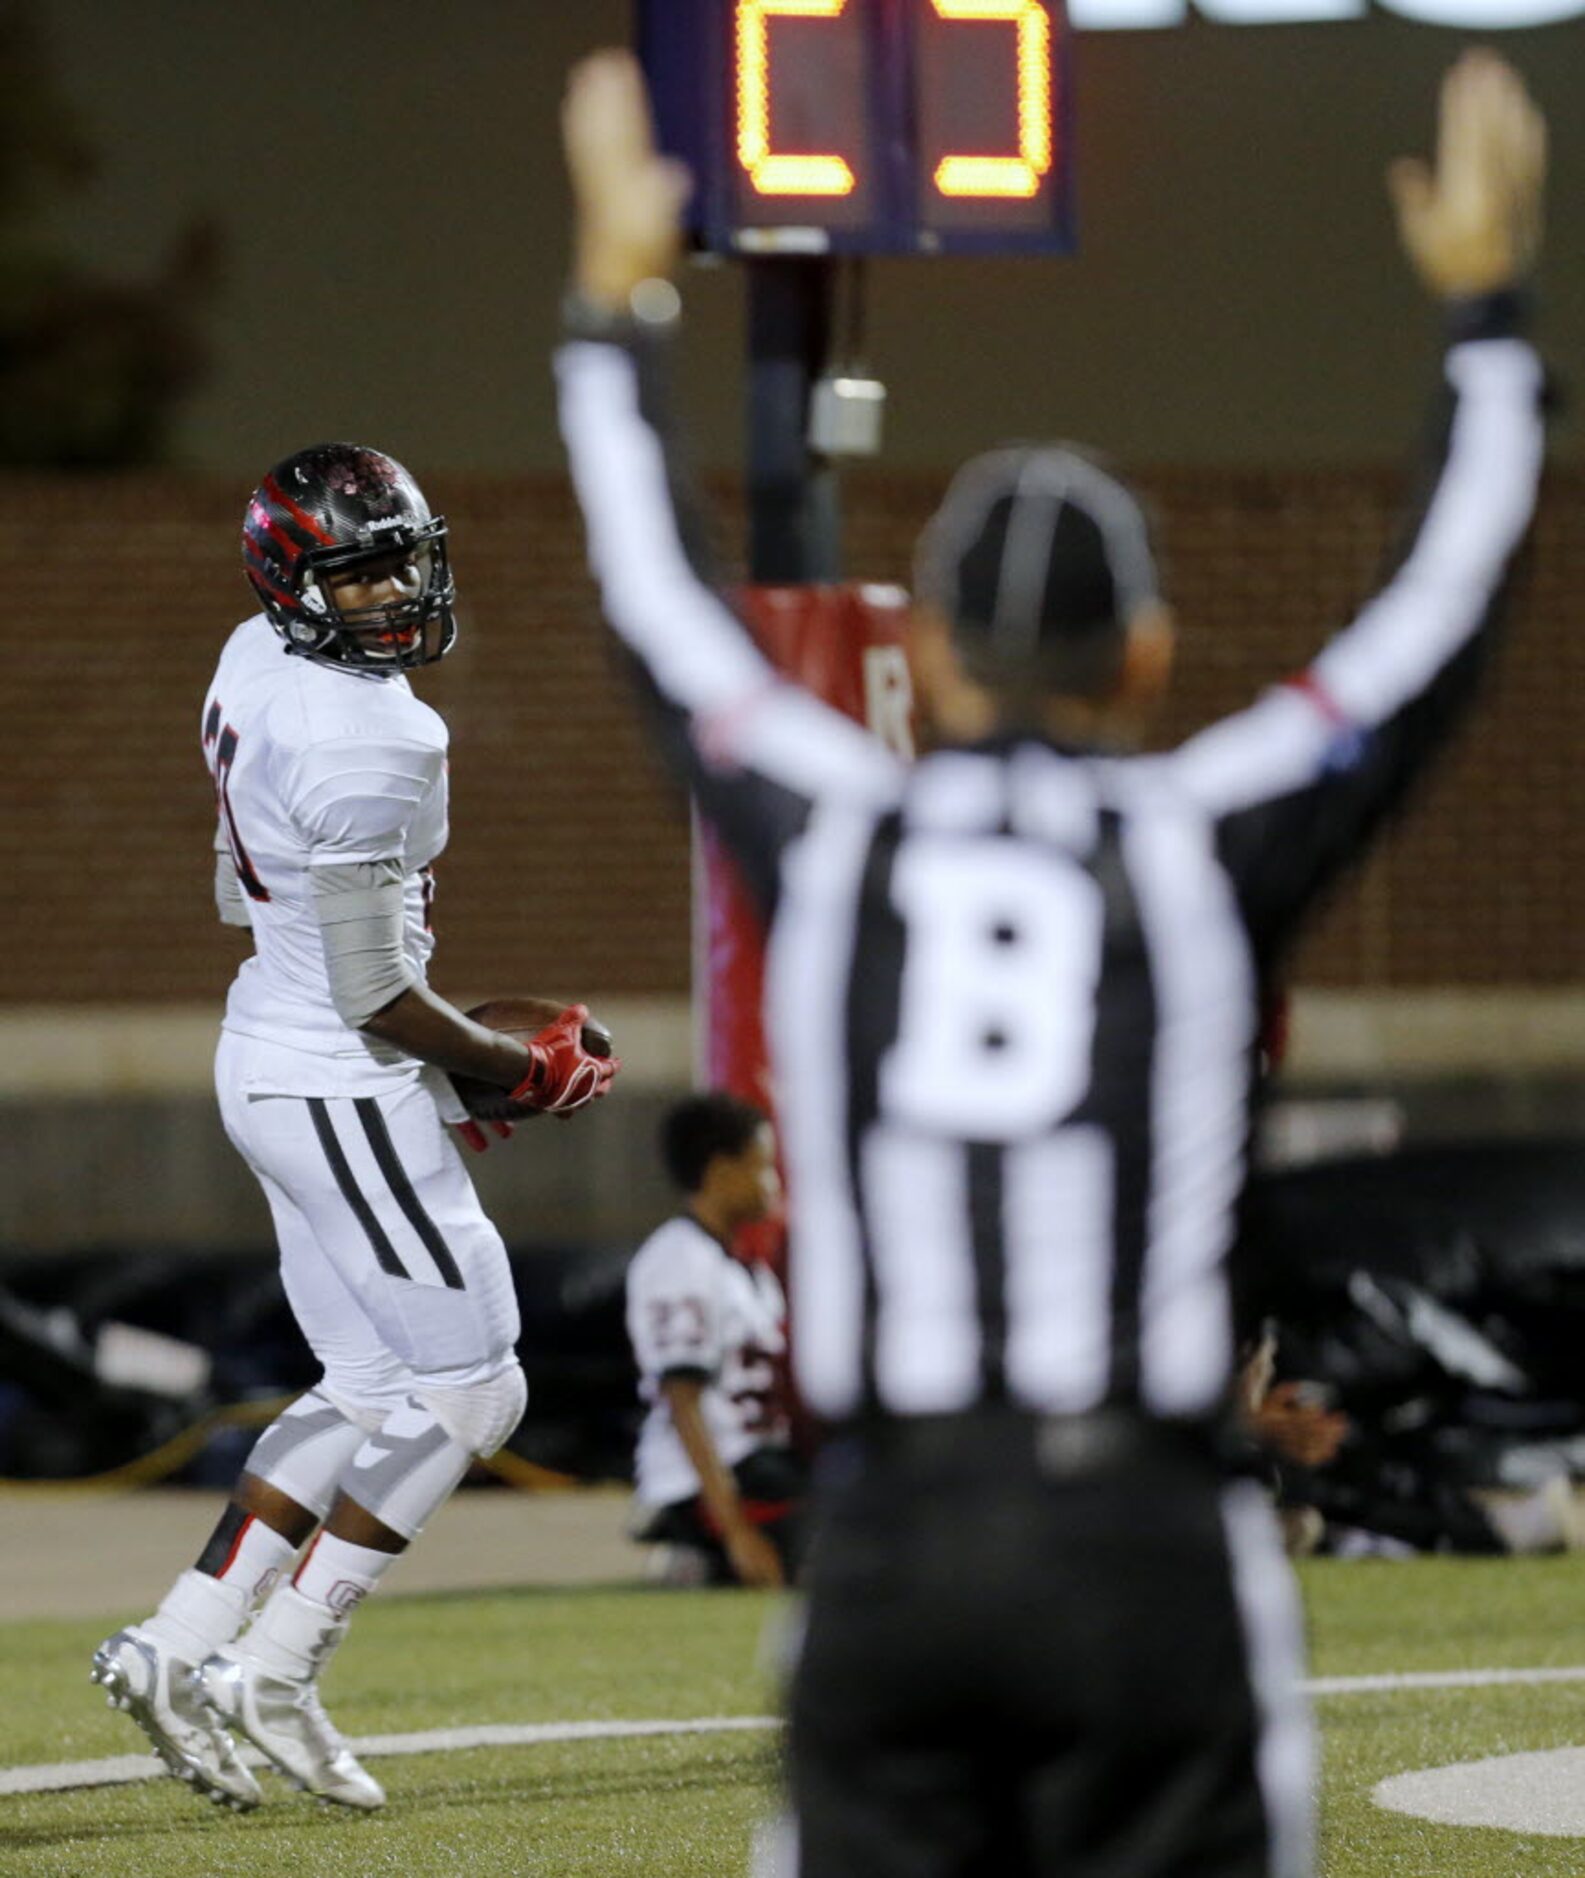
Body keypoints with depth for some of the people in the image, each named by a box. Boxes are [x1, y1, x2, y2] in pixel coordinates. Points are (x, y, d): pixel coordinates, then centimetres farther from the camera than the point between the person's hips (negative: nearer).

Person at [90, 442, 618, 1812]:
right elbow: (372, 989, -23)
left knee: (375, 1389, 17)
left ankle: (178, 1647, 14)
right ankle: (274, 1676, 0)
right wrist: (517, 1067, -6)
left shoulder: (255, 667, 5)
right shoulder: (367, 743, -24)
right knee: (466, 1388, 0)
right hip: (345, 1091, -9)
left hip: (268, 1060, 9)